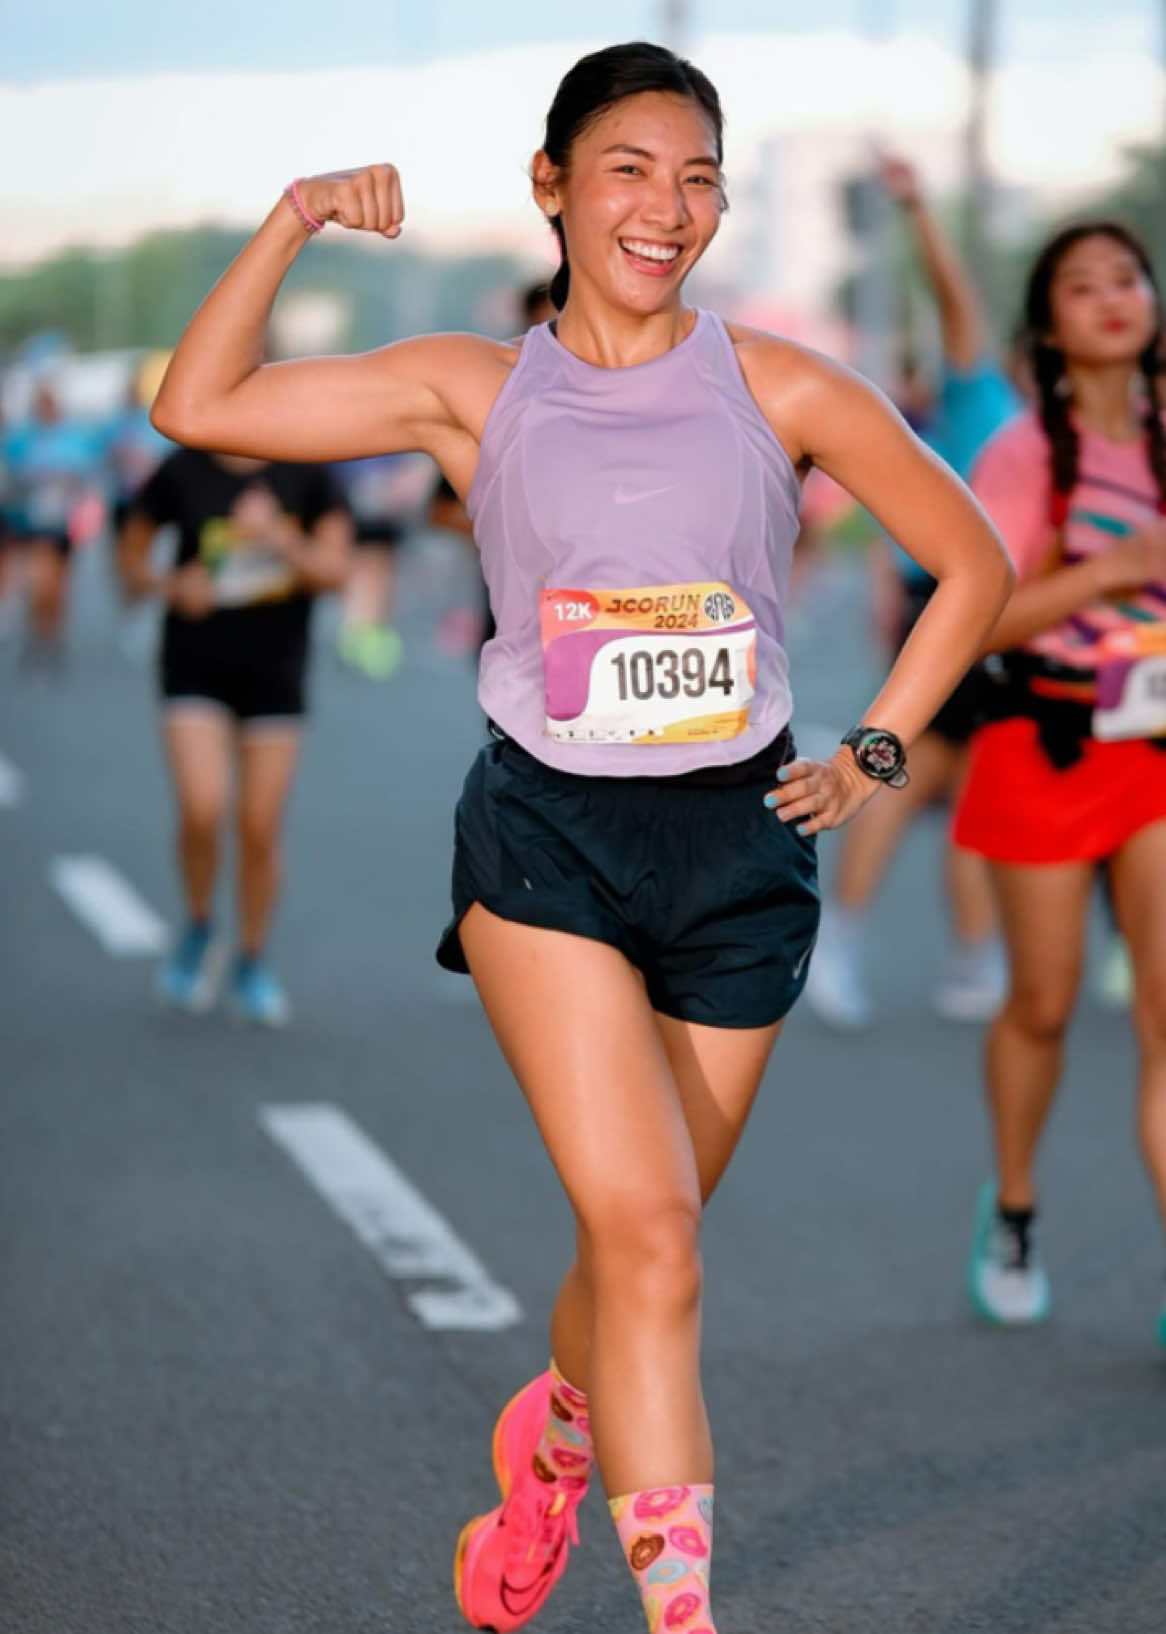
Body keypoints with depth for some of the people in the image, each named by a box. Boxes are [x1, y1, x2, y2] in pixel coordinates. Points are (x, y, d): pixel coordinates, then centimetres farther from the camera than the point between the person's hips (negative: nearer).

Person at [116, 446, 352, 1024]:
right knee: (201, 811, -17)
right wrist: (171, 584, -12)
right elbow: (130, 555, 8)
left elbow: (333, 570, -6)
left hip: (275, 673, 1)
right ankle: (199, 931, 10)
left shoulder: (307, 475, -2)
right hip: (196, 667, -1)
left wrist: (280, 538, -23)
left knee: (260, 828, 2)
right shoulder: (182, 472, -3)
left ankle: (253, 961, 22)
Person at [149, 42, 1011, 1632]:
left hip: (739, 847, 2)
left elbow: (974, 566, 10)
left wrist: (877, 752, 5)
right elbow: (202, 408, -1)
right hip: (547, 842, -2)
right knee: (647, 1233, -17)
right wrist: (291, 224, -7)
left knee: (640, 1238, 12)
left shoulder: (779, 391, 1)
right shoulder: (475, 391, 2)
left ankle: (550, 1445, 44)